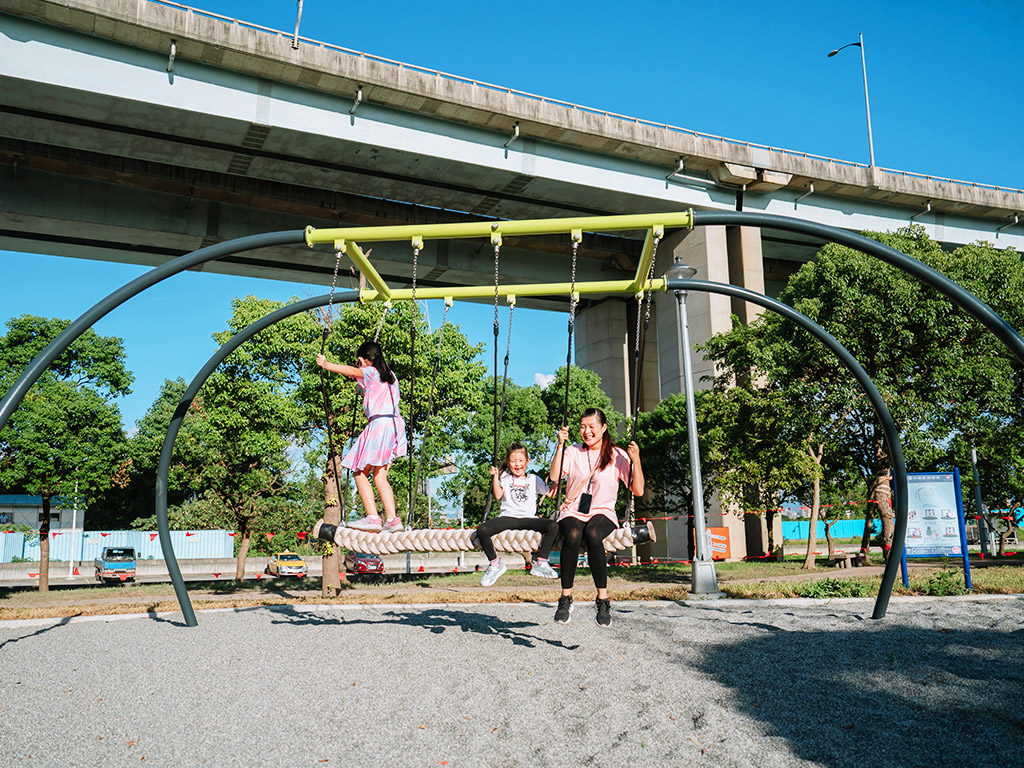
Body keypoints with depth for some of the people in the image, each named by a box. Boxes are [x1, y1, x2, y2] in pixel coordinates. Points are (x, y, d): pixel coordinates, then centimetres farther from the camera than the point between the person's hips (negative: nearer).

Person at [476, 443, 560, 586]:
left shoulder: (533, 479, 16)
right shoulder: (505, 477, 14)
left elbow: (550, 493, 13)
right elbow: (498, 495, 2)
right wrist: (495, 477, -5)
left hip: (528, 519, 1)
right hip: (507, 517, 0)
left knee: (553, 526, -27)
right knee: (481, 530, -26)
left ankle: (540, 563, -15)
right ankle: (495, 564, -4)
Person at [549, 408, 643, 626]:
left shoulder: (617, 456, 7)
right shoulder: (573, 452, 13)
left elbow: (638, 491, 1)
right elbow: (555, 476, -4)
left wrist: (636, 461, -11)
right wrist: (560, 445, -7)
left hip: (602, 513, -1)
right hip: (572, 512, 1)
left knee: (593, 534, -36)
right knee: (573, 535, -35)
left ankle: (603, 599, -27)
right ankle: (565, 598, -24)